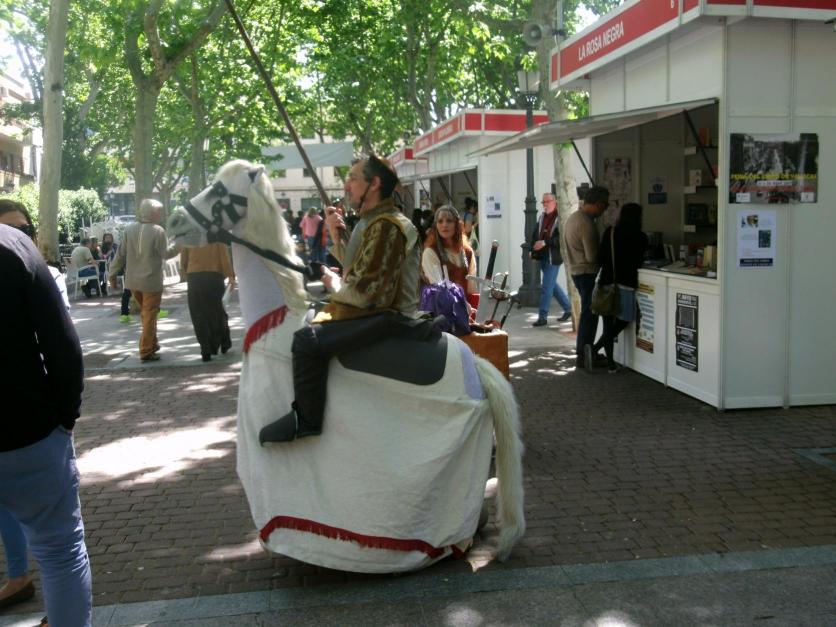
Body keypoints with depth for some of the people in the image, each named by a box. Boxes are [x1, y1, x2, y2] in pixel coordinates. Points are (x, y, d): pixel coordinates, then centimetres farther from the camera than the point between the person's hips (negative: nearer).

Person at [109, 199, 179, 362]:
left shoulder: (129, 229, 1)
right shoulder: (158, 231, -14)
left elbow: (121, 253, 3)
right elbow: (165, 254, -10)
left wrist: (114, 272, 11)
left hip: (133, 281, 5)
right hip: (151, 281, -5)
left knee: (145, 313, 22)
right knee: (149, 316, 2)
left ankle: (152, 344, 31)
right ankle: (146, 351, 2)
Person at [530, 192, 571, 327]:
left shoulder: (560, 217, -13)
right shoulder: (542, 217, 11)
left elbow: (562, 238, -21)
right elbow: (535, 233, 20)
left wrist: (545, 243, -24)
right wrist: (532, 249, 10)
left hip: (553, 257, -8)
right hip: (543, 256, 8)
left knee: (546, 287, -5)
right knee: (552, 285, 18)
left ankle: (542, 317, 2)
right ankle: (568, 308, 33)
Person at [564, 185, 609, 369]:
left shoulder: (573, 217, 10)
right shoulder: (587, 224, -21)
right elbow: (592, 256, -20)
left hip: (576, 271, 10)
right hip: (587, 273, -10)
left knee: (587, 314, 17)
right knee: (589, 315, -2)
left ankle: (584, 353, 23)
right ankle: (583, 356, 3)